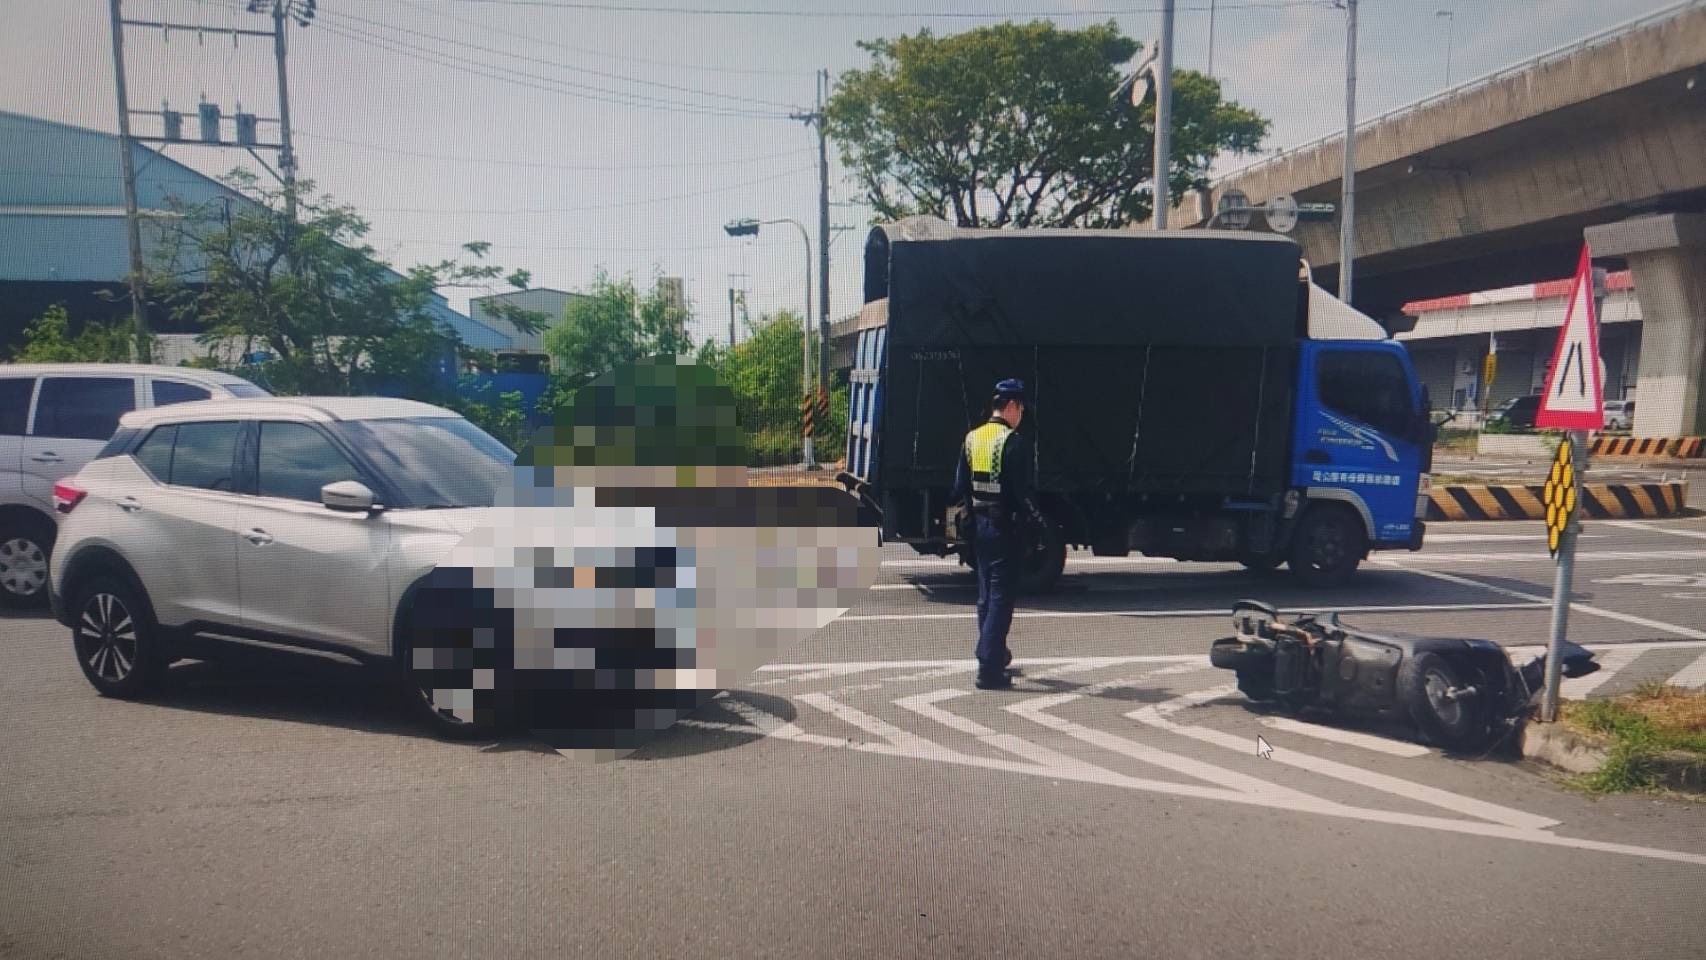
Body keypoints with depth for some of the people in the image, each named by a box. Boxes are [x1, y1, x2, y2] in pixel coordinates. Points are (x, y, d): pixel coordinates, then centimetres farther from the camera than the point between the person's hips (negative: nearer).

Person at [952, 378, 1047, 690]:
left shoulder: (971, 439, 7)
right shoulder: (1013, 442, -15)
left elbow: (960, 488, 8)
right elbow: (1021, 492, -18)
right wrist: (1036, 518, -4)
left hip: (979, 526, 7)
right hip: (1006, 528, -7)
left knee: (986, 595, 18)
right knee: (1001, 598, -3)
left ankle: (993, 656, 31)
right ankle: (990, 670, -3)